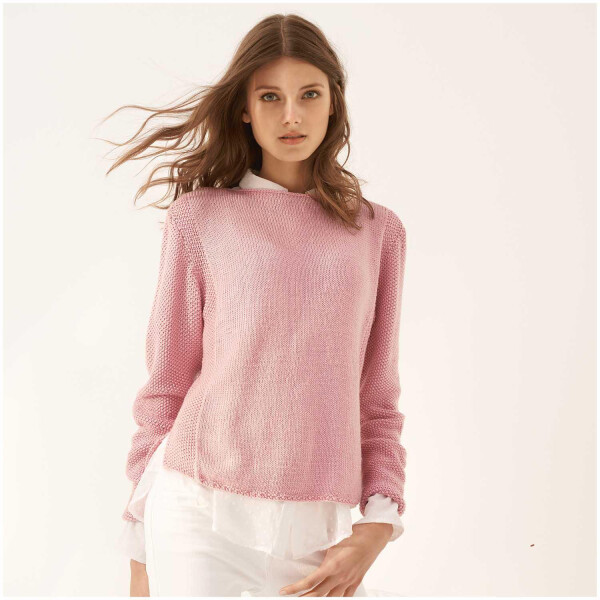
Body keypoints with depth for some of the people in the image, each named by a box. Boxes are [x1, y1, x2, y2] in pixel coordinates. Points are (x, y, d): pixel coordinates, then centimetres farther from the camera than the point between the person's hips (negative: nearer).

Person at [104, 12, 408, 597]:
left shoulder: (379, 232, 9)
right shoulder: (199, 219, 3)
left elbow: (377, 399, 11)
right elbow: (165, 387, 6)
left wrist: (378, 523, -2)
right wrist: (142, 552, 7)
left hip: (314, 528, 2)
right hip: (201, 512, -2)